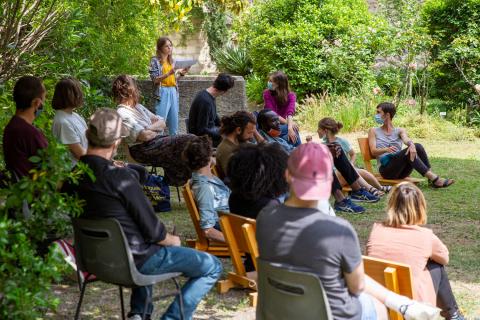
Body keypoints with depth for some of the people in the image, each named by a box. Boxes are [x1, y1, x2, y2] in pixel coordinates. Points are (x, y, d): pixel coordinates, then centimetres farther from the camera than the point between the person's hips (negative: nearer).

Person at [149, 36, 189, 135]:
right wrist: (169, 73, -23)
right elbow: (155, 79, -11)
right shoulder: (155, 60, -4)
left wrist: (181, 73, 0)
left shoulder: (172, 61, 14)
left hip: (173, 92, 6)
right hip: (162, 92, -6)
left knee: (174, 120, 8)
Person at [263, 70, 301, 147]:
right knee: (293, 129, -26)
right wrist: (287, 123, -26)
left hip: (283, 125, 3)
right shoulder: (267, 93, -9)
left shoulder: (291, 95, -7)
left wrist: (290, 127, -40)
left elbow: (290, 112, -24)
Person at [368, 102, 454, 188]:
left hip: (402, 171, 3)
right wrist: (386, 149, -26)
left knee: (417, 146, -24)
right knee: (408, 152, -30)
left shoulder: (400, 131, 16)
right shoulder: (373, 131, 13)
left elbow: (406, 139, -8)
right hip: (386, 169, -3)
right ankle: (434, 179, -38)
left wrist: (411, 144, -33)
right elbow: (373, 151, -3)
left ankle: (431, 178, -31)